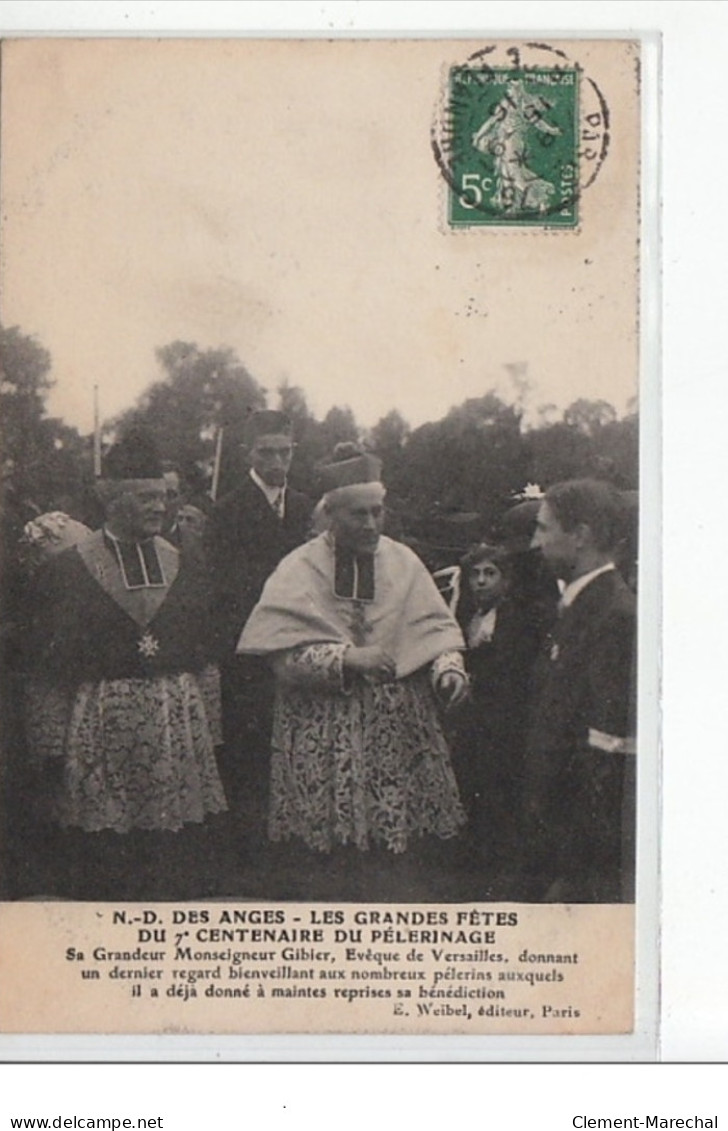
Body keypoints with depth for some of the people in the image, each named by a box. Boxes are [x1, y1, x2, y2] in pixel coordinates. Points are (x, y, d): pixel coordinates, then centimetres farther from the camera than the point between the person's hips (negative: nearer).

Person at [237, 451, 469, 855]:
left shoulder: (403, 562, 7)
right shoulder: (299, 570, -2)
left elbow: (436, 626, 6)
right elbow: (283, 654, -10)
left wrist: (448, 667, -14)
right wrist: (348, 658, -20)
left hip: (399, 727, 3)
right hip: (324, 730, -3)